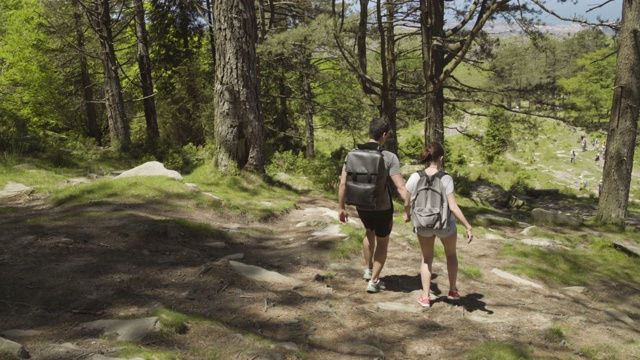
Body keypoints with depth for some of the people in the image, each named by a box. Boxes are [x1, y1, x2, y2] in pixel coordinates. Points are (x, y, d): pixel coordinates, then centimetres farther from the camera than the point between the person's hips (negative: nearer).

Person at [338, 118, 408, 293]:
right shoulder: (389, 157, -18)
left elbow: (343, 183, -5)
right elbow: (401, 187, -23)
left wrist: (341, 208, 5)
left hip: (361, 205, 4)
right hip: (382, 207, -4)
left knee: (369, 231, 34)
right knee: (382, 242, 20)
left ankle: (368, 269, 41)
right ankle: (374, 281, 24)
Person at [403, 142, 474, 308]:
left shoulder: (415, 177, -12)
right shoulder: (445, 178, -20)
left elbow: (407, 203, -4)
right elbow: (453, 207, -22)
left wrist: (407, 215, 18)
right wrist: (468, 227, -15)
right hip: (445, 224, -1)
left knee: (427, 258, 23)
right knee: (451, 254, 27)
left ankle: (425, 297, 22)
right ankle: (453, 290, 40)